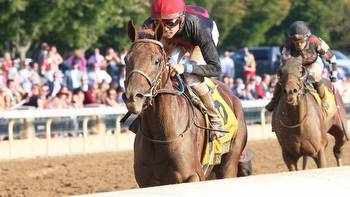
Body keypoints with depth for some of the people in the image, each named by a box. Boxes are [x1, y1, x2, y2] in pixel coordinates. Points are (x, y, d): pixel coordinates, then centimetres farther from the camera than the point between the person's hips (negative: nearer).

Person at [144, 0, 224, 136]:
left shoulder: (198, 26, -45)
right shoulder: (150, 27, -37)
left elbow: (215, 69, -41)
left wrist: (185, 68, -54)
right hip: (177, 41, 4)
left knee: (192, 78, -24)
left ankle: (215, 120, -8)